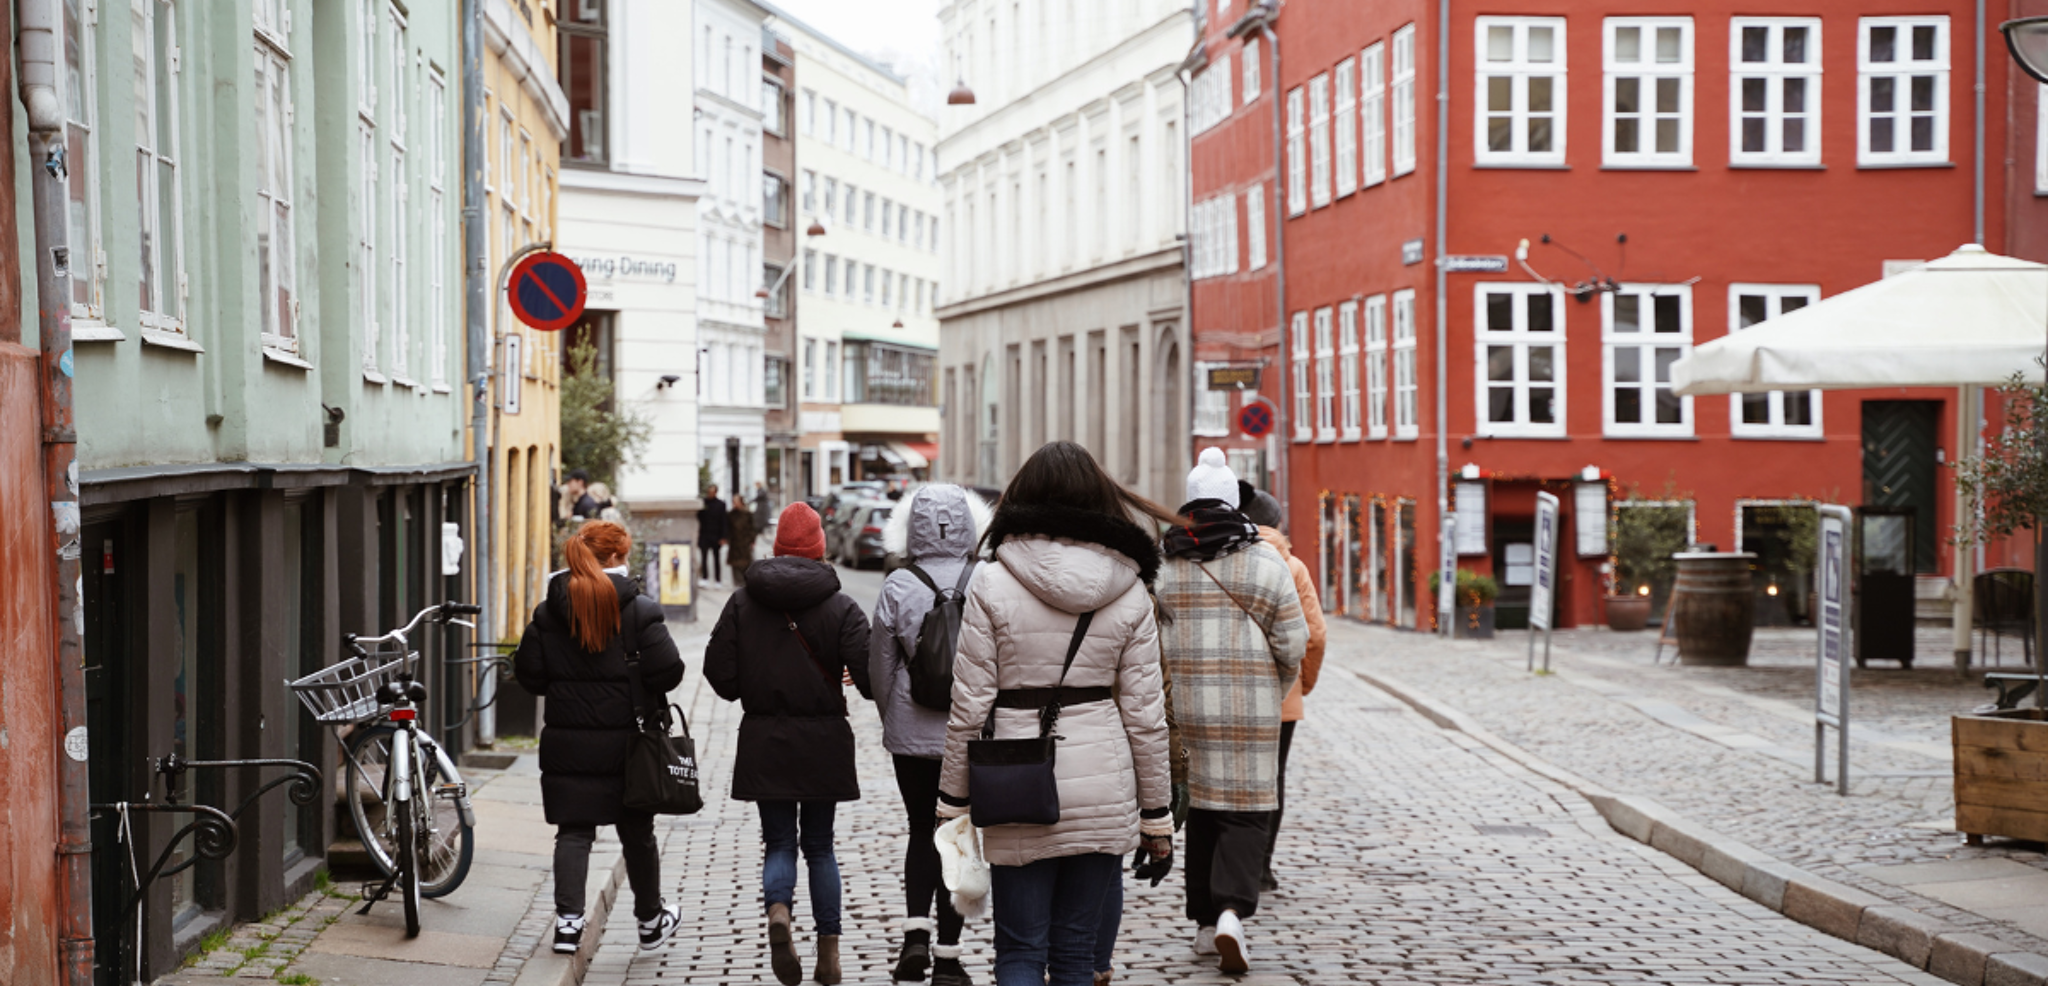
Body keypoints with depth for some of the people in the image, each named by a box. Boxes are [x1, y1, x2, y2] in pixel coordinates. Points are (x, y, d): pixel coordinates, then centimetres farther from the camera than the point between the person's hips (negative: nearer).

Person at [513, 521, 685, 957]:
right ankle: (650, 919, 27)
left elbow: (528, 674, 0)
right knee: (637, 833, 13)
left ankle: (568, 920, -3)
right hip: (624, 741, -2)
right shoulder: (640, 611, -9)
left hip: (567, 741, 2)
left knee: (573, 832, 8)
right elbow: (668, 671, -14)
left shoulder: (547, 613, 0)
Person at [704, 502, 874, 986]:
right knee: (819, 844, 12)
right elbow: (868, 674, -14)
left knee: (779, 842, 9)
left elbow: (719, 671, -3)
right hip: (823, 741, 0)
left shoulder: (742, 602, -2)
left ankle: (778, 911, -21)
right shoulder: (840, 606, -7)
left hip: (763, 741, 0)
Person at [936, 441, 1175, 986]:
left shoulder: (992, 583, -6)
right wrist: (1156, 813, 9)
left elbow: (970, 703, -6)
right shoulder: (1129, 592, -1)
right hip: (1104, 789, 2)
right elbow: (1144, 712, 1)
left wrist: (954, 798, 5)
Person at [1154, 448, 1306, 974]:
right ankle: (1230, 911, -18)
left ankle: (1205, 925, 18)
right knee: (1243, 812, 2)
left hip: (1182, 710, 3)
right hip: (1249, 711, -3)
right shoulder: (1266, 563, -3)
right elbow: (1293, 644, -3)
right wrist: (1274, 693, 14)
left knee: (1199, 811, 14)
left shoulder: (1160, 564, 3)